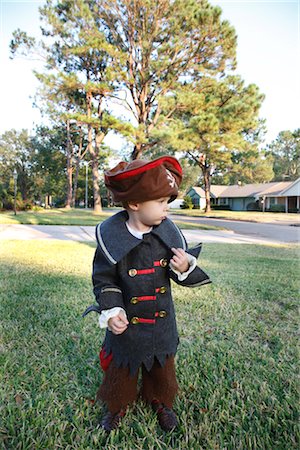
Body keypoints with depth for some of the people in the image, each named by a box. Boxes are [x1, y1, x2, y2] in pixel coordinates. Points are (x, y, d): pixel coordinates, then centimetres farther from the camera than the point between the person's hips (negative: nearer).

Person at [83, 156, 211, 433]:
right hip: (127, 322, -2)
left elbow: (191, 271, -5)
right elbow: (103, 279, -10)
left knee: (162, 366, 24)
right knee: (122, 367, 21)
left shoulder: (168, 232, -14)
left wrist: (185, 268, -27)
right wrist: (111, 311, -19)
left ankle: (161, 402, 53)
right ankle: (118, 405, 51)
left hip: (162, 321, 3)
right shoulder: (111, 236, -21)